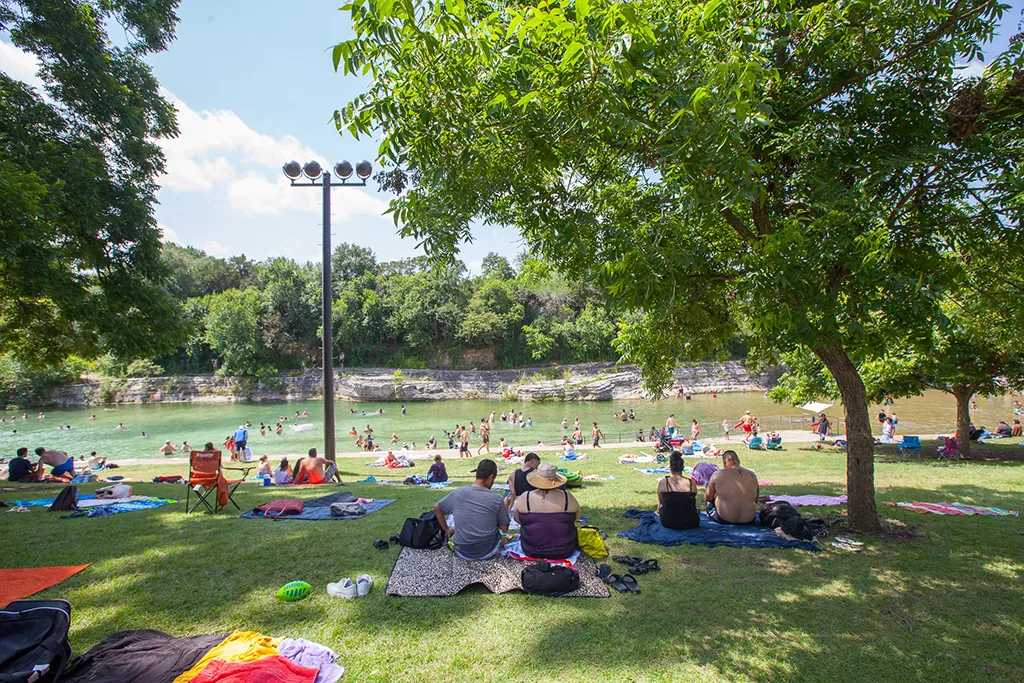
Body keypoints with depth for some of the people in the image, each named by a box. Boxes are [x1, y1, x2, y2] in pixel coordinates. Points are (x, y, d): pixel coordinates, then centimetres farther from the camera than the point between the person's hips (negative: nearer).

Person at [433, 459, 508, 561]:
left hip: (463, 552, 2)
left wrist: (446, 530, 20)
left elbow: (437, 508, 9)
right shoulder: (496, 499, -12)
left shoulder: (457, 493, -6)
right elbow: (504, 529, -2)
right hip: (488, 552, -1)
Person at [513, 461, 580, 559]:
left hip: (531, 552, 0)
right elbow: (576, 518, 3)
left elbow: (517, 518, 3)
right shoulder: (567, 497, -14)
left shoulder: (524, 498, -14)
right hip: (564, 552, 0)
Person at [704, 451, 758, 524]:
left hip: (724, 520, -3)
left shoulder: (717, 474, -6)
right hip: (749, 520, 3)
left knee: (710, 504, 28)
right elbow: (755, 499, 12)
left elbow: (708, 497, 2)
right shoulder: (752, 475, 3)